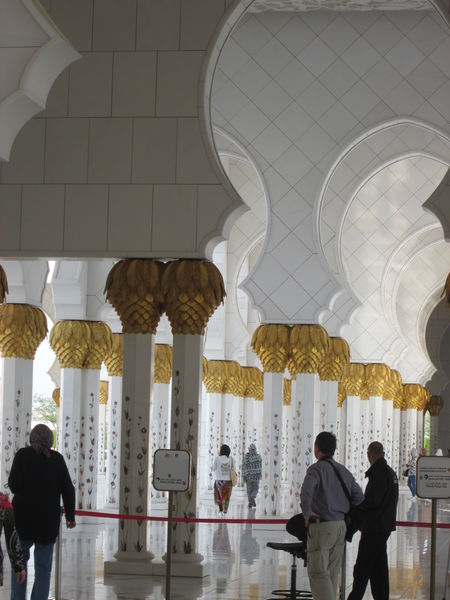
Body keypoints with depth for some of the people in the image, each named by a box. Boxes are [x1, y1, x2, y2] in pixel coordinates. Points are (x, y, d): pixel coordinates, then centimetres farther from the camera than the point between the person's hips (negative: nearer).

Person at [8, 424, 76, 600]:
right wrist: (70, 515, 9)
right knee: (43, 566, 7)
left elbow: (14, 484, -9)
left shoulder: (23, 455, -4)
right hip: (48, 519, 1)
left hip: (24, 518, -1)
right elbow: (68, 489, 1)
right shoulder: (57, 458, 0)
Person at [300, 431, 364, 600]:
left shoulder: (316, 469, -11)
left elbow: (306, 492, -29)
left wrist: (307, 513, -17)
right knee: (332, 573, 14)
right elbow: (359, 496, 15)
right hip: (341, 526, 7)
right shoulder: (343, 471, 12)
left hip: (321, 526, -7)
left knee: (318, 572, -7)